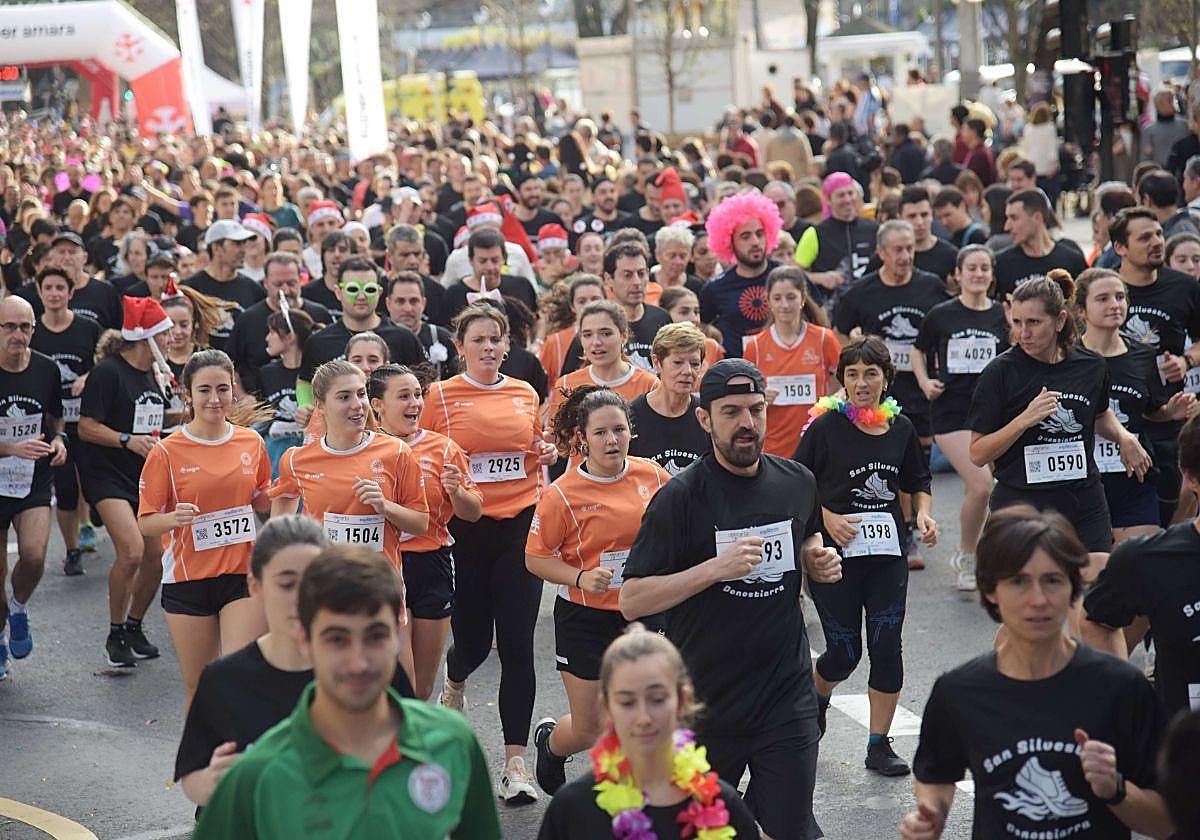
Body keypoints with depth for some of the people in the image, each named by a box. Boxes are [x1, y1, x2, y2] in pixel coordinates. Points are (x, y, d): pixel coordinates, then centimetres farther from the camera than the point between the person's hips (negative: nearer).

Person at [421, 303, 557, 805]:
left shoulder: (525, 394, 10)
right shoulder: (441, 396, -1)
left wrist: (546, 455, 1)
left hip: (520, 524, 2)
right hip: (465, 531, -2)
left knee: (517, 645, -3)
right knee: (473, 637, 7)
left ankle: (515, 763, 0)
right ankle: (454, 687, 47)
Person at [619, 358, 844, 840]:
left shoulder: (797, 483, 2)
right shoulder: (681, 498, -12)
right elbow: (632, 601, -16)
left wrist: (817, 558, 2)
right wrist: (715, 569, -27)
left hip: (787, 695, 3)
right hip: (706, 703, -2)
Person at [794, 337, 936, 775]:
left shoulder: (901, 427, 5)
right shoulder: (826, 426, -7)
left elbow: (918, 481, 19)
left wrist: (923, 514, 0)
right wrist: (827, 519, -15)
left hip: (888, 555, 3)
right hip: (836, 555, -3)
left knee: (887, 647, -1)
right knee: (844, 652, 1)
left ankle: (879, 744, 9)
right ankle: (817, 695, 36)